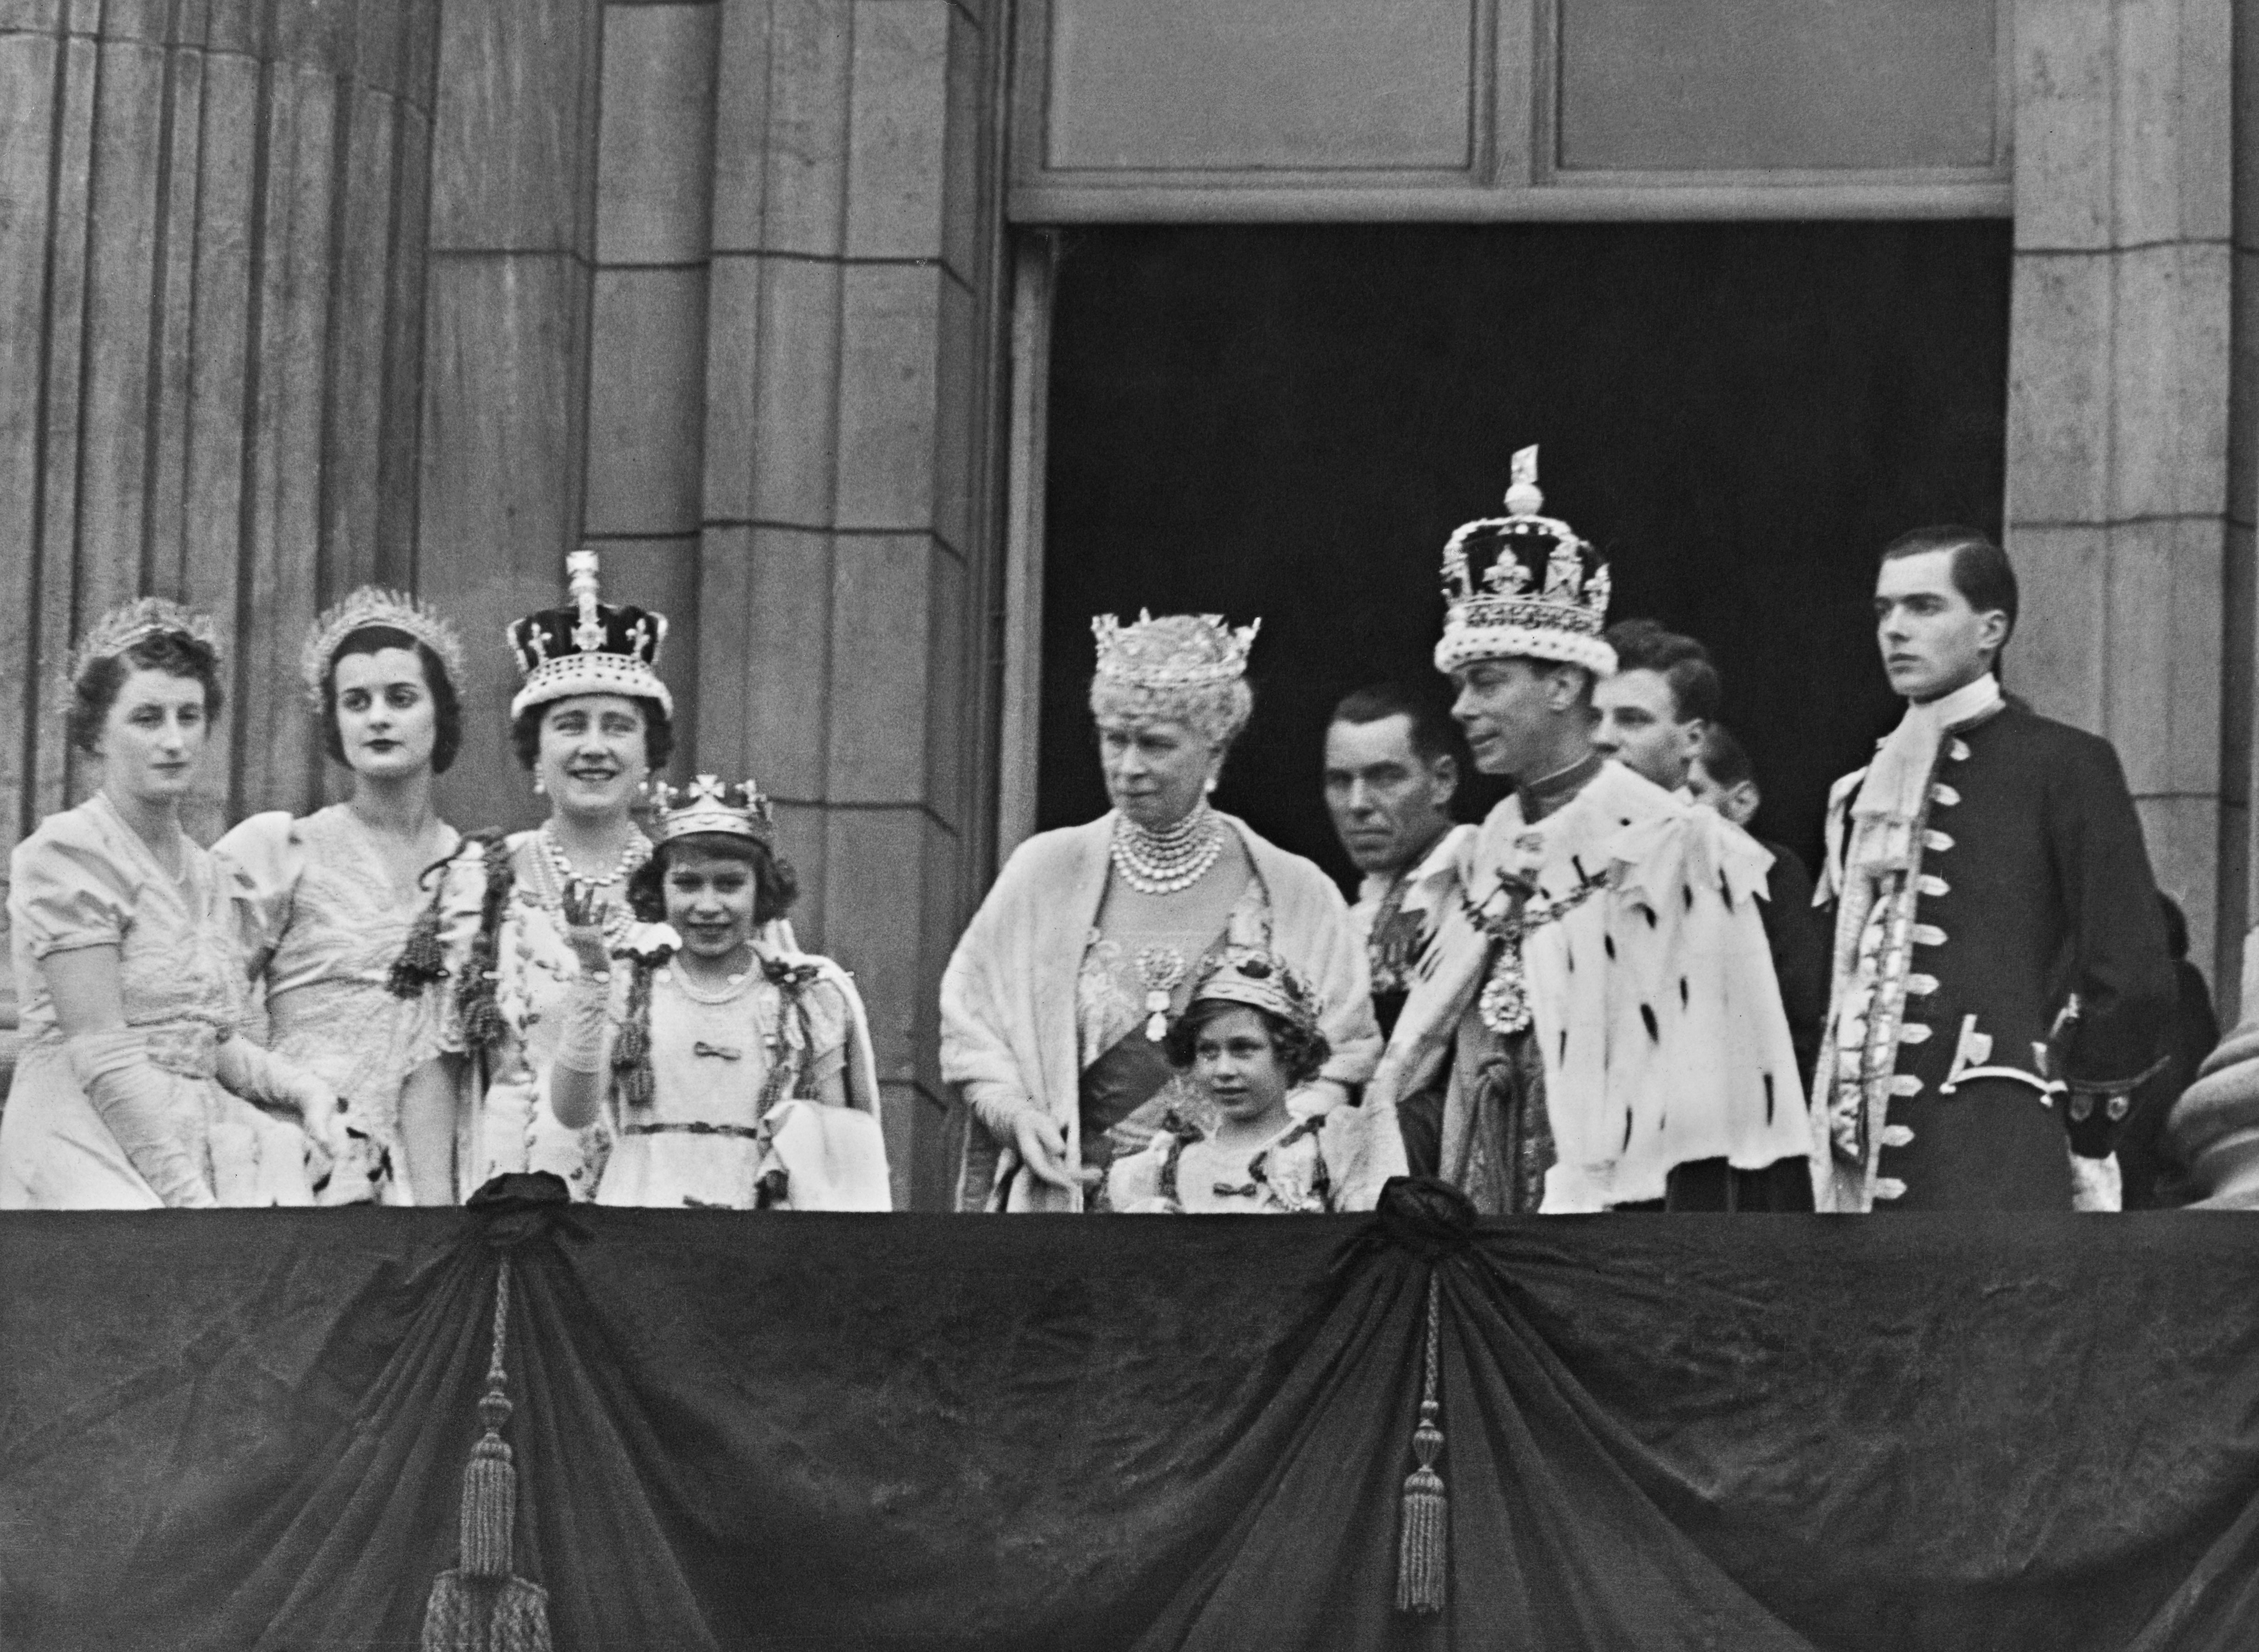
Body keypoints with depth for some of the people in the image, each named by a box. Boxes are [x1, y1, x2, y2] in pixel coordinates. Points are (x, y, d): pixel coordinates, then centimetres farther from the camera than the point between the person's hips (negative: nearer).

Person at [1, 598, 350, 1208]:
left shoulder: (206, 876, 20)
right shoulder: (65, 855, -5)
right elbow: (101, 1057, -12)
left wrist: (303, 1089, -1)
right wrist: (194, 1199, -17)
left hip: (191, 1143, 8)